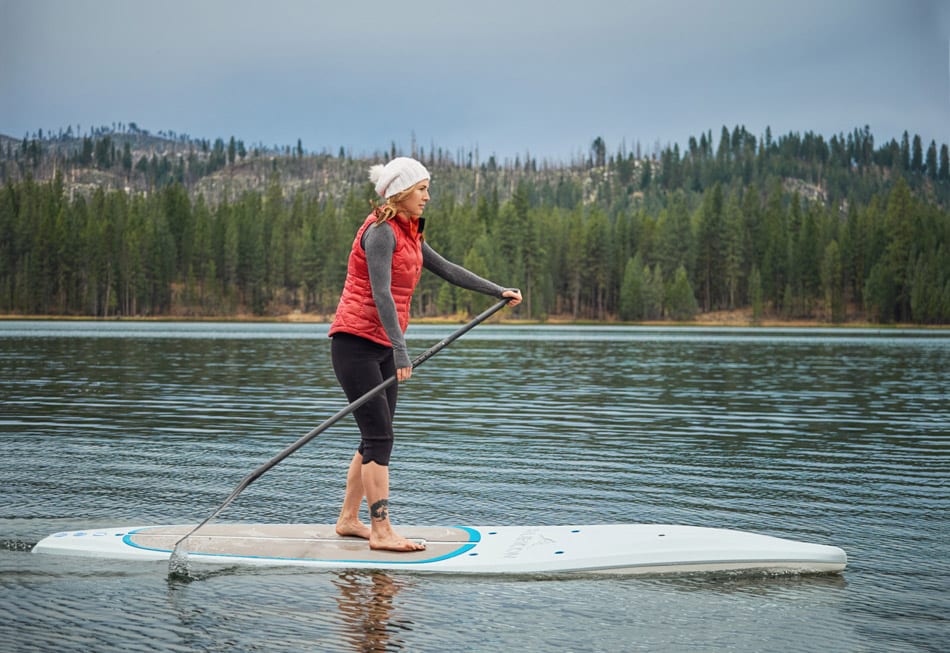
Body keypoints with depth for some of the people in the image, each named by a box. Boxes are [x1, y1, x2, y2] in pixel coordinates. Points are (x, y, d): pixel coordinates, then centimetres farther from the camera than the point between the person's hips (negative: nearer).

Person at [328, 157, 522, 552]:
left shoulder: (408, 234, 15)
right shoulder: (380, 231, -14)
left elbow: (446, 270, 24)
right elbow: (381, 294, -22)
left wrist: (498, 291, 25)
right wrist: (401, 351, -28)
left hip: (382, 347, 9)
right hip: (356, 343, -9)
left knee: (375, 438, 11)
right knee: (379, 436, -11)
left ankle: (348, 519, 20)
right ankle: (382, 530, -8)